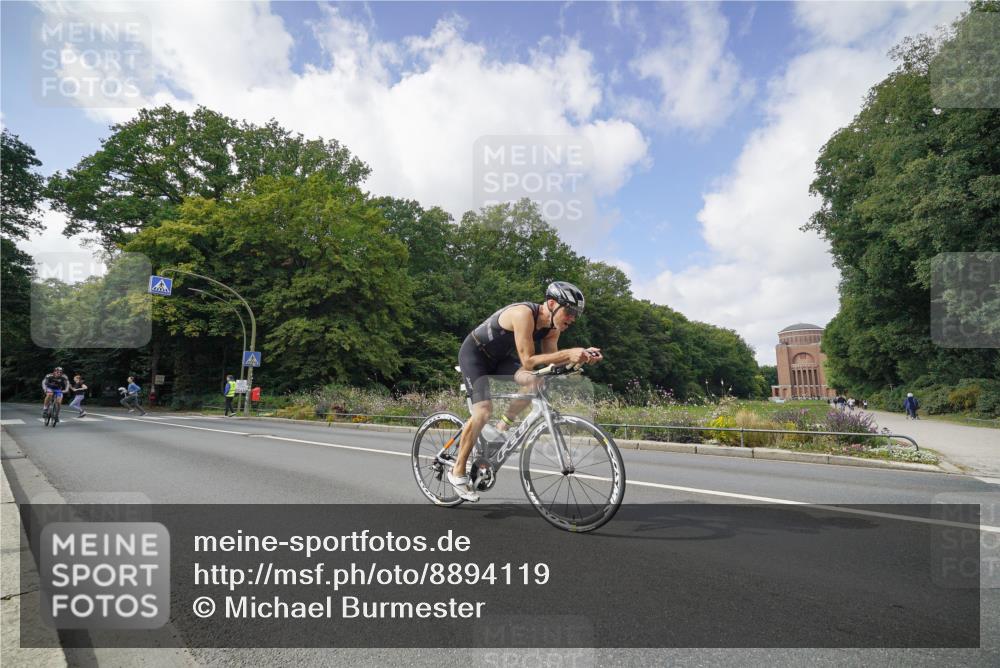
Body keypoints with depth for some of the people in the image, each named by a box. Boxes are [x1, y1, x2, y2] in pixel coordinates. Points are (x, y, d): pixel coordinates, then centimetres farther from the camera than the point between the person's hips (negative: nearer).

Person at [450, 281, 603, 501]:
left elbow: (550, 361, -10)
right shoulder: (524, 314, -33)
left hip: (499, 358, 7)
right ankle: (457, 471, -4)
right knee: (483, 410, -21)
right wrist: (567, 354, -41)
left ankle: (499, 429, -1)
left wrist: (582, 356, -24)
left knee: (534, 382, -19)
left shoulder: (552, 327, -8)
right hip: (474, 353, -7)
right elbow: (528, 361, -35)